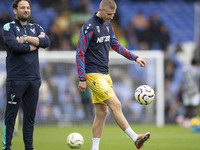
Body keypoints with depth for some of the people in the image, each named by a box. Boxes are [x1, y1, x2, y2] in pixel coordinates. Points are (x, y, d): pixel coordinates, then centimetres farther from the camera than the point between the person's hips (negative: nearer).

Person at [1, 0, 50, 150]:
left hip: (34, 78, 5)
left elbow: (46, 42, -4)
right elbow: (15, 46, -17)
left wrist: (26, 38, -11)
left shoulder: (36, 28, 14)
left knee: (30, 115, 8)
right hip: (15, 79, -5)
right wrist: (35, 44, -6)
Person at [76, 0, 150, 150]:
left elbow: (116, 45, 25)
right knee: (115, 105, -15)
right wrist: (82, 79, -16)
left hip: (104, 74, 9)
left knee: (102, 112, 7)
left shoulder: (108, 25, 11)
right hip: (93, 75, -9)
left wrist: (135, 57, 17)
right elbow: (80, 53, -14)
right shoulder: (89, 28, -14)